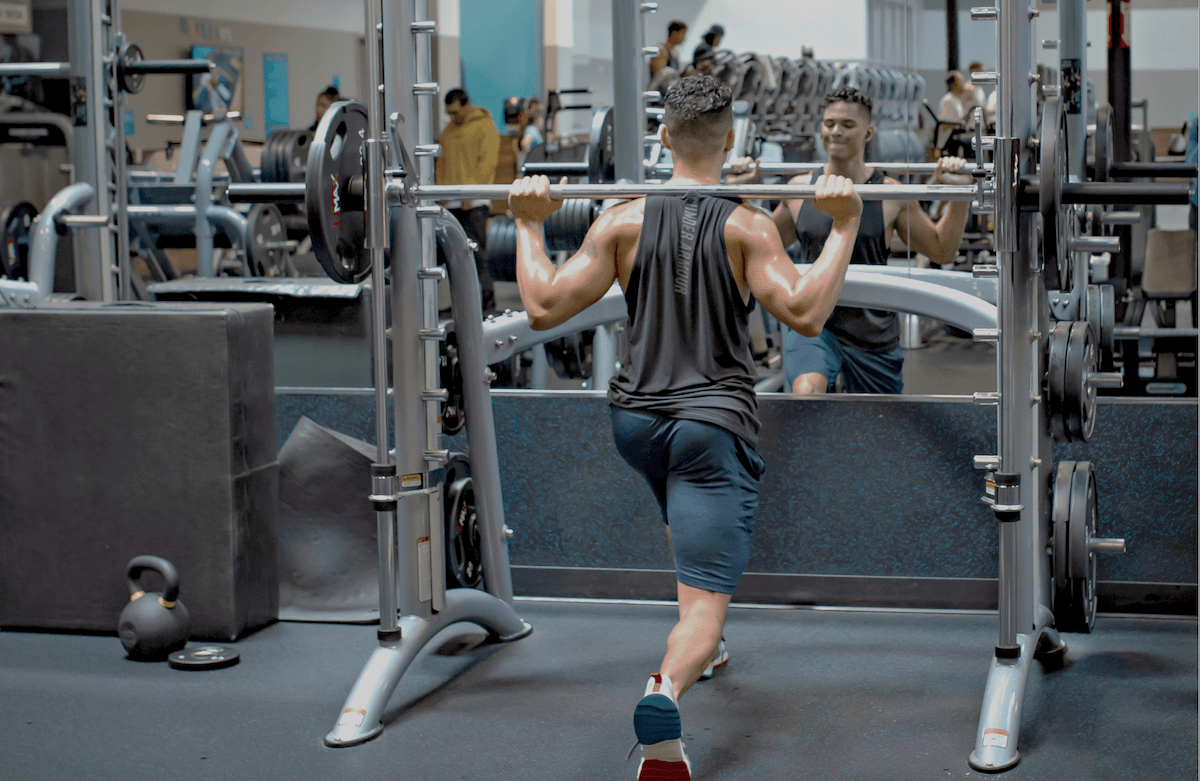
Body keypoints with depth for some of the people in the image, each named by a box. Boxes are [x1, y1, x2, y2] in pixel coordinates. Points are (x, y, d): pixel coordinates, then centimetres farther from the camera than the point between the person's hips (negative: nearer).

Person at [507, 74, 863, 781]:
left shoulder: (623, 222, 0)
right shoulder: (747, 226, -7)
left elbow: (543, 307, -3)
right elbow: (805, 313, -19)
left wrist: (529, 224, 9)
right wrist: (844, 226, -12)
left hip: (636, 422, 4)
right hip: (714, 425, -4)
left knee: (693, 518, 39)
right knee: (706, 600, -10)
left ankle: (701, 649, 44)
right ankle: (666, 691, -40)